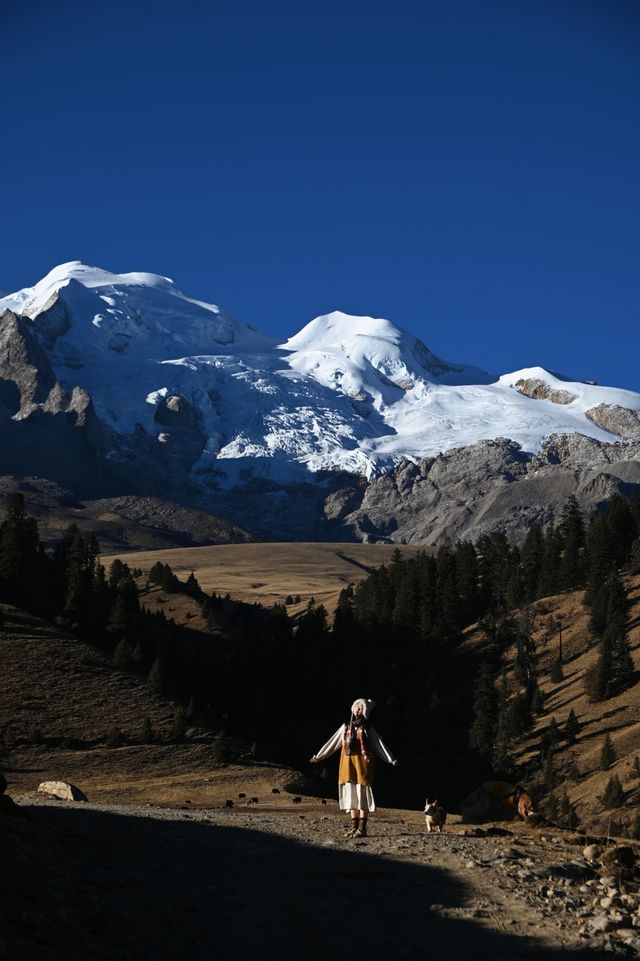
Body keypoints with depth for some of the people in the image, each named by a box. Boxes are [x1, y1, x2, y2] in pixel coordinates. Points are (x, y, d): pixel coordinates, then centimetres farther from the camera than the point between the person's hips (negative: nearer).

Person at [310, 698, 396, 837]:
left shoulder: (368, 728, 3)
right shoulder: (346, 726, 13)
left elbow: (380, 744, -4)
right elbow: (332, 743, 16)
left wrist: (391, 759, -15)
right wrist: (318, 756, 16)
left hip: (362, 762, -4)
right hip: (348, 763, 4)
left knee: (362, 794, -5)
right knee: (351, 794, 4)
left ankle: (362, 828, -3)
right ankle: (354, 826, 10)